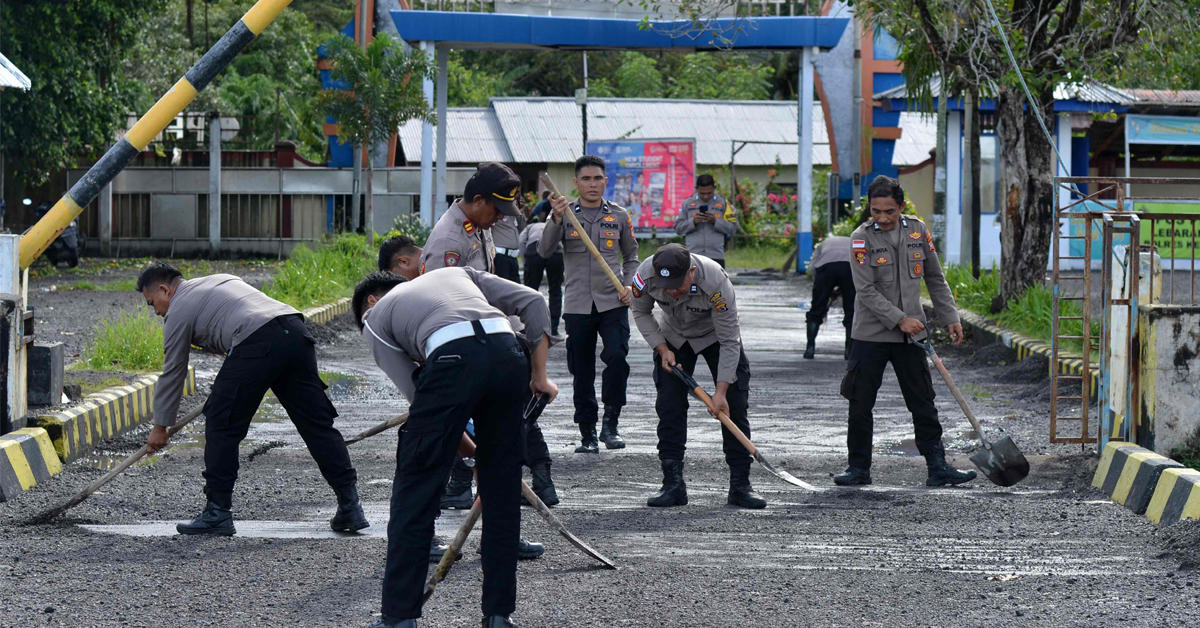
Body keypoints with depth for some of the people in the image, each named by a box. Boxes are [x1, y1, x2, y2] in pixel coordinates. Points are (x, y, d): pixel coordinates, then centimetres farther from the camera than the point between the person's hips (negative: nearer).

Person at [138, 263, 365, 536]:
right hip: (296, 332, 8)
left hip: (258, 344, -8)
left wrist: (160, 427, 26)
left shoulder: (178, 311, 13)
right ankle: (350, 506, 5)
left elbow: (172, 373, 17)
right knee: (317, 423, 8)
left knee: (222, 425, 4)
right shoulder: (218, 280, 36)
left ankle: (218, 512, 4)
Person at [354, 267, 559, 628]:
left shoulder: (375, 319, 27)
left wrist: (470, 448, 25)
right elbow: (533, 303, 24)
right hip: (509, 352, 4)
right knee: (502, 490, 15)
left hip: (453, 358, -4)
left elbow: (416, 392, 18)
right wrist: (539, 375, 24)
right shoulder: (459, 274, 38)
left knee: (415, 488, 7)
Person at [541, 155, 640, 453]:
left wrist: (629, 284, 2)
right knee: (582, 372, 4)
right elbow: (544, 251, -10)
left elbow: (631, 255, 19)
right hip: (578, 305, 0)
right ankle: (587, 433, 14)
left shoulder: (618, 215, 9)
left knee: (617, 357, -21)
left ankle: (610, 423, -10)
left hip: (613, 303, 0)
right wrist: (556, 219, -25)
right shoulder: (566, 214, 4)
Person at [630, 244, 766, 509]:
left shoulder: (716, 283, -39)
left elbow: (729, 342, -30)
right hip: (672, 337, 2)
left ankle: (740, 485, -4)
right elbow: (641, 313, -7)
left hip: (715, 335, -2)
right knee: (669, 406, -7)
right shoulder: (645, 275, -30)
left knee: (733, 406, -9)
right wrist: (663, 350, -17)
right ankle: (673, 485, -2)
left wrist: (721, 391, -31)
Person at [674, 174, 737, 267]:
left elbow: (733, 228, 2)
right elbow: (678, 228, 4)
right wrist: (693, 222, -13)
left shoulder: (723, 203, 6)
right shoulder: (687, 203, 6)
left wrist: (715, 221, -13)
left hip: (716, 256, 0)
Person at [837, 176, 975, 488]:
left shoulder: (917, 230, 4)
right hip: (870, 335, -3)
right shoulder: (861, 239, -8)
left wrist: (950, 317, 8)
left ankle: (938, 467, 7)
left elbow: (935, 279, 13)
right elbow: (866, 290, -14)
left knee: (924, 404, 4)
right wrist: (899, 319, -20)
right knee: (860, 406, 2)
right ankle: (859, 468, 13)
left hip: (910, 334, 3)